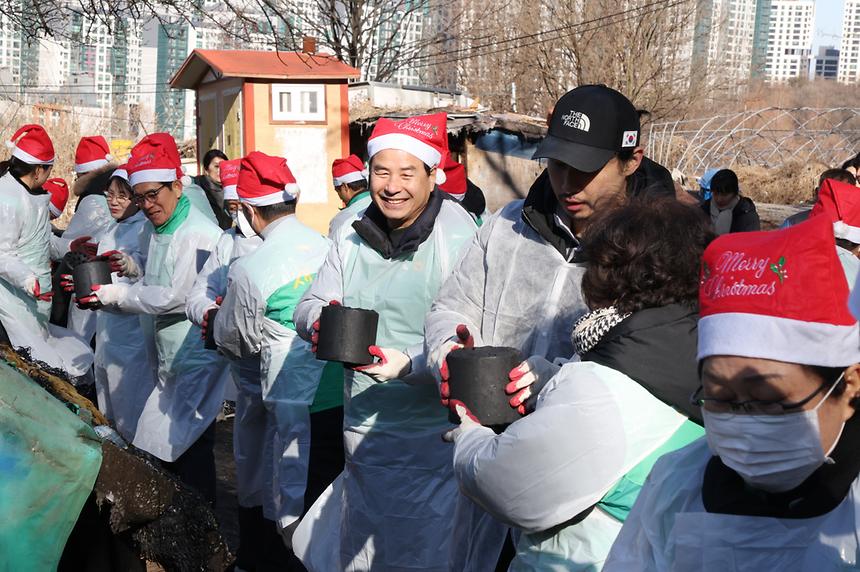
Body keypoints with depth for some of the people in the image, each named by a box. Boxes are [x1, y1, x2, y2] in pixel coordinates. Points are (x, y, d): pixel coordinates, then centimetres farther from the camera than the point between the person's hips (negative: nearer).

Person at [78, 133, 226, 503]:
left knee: (188, 449, -2)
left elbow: (176, 297, -21)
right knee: (162, 447, 13)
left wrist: (115, 294, -12)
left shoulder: (199, 234, -16)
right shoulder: (160, 233, 14)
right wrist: (104, 298, -3)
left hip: (196, 358, -9)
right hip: (171, 360, 9)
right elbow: (149, 292, 13)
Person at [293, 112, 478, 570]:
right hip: (361, 430, 6)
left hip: (431, 442, -6)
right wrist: (322, 321, -17)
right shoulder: (353, 236, 5)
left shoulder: (460, 239, -15)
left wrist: (409, 364, -33)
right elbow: (308, 306, 5)